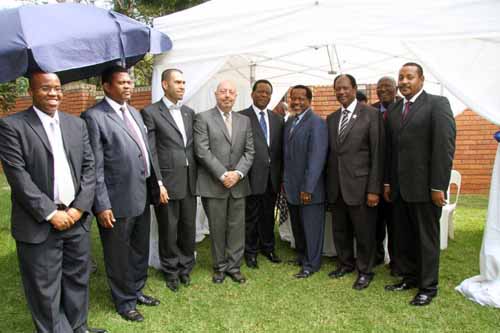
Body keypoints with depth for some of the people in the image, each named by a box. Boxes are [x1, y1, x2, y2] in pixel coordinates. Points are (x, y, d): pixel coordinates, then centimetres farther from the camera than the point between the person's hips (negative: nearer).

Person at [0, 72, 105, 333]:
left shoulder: (77, 124, 9)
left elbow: (89, 168, 6)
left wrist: (79, 207, -5)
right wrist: (50, 213, -13)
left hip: (77, 219, 4)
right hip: (39, 224, -4)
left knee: (78, 279, 15)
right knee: (45, 289, 9)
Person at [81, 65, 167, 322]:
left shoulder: (134, 113, 11)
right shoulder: (94, 116, -13)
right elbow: (95, 166, -16)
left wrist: (157, 183, 10)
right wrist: (102, 205, -17)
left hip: (142, 196, 7)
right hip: (118, 201, -7)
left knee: (140, 250, 22)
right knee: (119, 255, 12)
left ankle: (137, 291, 43)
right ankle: (125, 302, 32)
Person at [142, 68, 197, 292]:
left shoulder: (189, 112, 12)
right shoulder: (151, 112, -4)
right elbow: (150, 151, -8)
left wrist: (197, 177, 8)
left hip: (190, 181, 5)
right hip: (168, 181, -5)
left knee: (189, 227, 13)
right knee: (169, 229, 8)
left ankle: (185, 267, 32)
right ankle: (171, 271, 27)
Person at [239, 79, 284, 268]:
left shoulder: (277, 119, 11)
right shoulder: (241, 117, -5)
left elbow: (281, 149, 11)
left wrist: (282, 176, 8)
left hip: (273, 176, 5)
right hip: (253, 176, -4)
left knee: (269, 215, 17)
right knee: (251, 216, 7)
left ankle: (268, 247, 35)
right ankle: (251, 251, 24)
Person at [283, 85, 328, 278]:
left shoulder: (316, 123, -13)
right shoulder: (289, 122, 12)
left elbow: (317, 157, -19)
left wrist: (308, 188, -21)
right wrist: (285, 180, 11)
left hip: (308, 188, -7)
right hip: (291, 186, 7)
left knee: (311, 226, 6)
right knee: (297, 225, 19)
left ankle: (311, 264, 21)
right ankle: (301, 256, 36)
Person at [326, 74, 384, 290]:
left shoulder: (371, 114, -5)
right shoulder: (331, 119, 12)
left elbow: (377, 153, -9)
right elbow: (330, 153, 11)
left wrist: (374, 189, -13)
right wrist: (327, 184, 6)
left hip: (360, 185, -5)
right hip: (335, 186, 5)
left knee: (364, 232, 7)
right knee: (339, 230, 15)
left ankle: (365, 271, 26)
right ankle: (346, 263, 35)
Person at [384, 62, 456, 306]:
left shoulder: (437, 104, -5)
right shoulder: (393, 110, 13)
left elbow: (445, 146, -12)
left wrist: (438, 186, -16)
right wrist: (387, 182, 9)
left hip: (424, 187, -6)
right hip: (399, 187, 6)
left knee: (427, 238, 7)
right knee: (403, 237, 14)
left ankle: (428, 286, 21)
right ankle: (410, 278, 30)